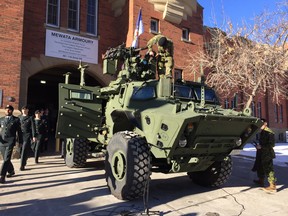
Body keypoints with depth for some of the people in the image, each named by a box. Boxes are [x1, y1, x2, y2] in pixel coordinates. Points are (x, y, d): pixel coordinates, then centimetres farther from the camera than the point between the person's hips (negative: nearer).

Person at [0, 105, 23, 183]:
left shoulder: (16, 120, 2)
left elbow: (19, 131, 6)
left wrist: (20, 142, 7)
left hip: (10, 142, -4)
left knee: (6, 159, -11)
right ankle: (11, 171, 33)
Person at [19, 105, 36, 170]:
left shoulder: (30, 118, 0)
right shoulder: (19, 117, 11)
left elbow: (33, 127, -4)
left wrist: (34, 136, -10)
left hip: (27, 136, -4)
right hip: (20, 135, 4)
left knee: (24, 150, -7)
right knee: (21, 150, 12)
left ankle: (22, 165, -5)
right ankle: (24, 162, 31)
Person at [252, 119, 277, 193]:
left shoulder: (269, 132, -15)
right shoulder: (262, 132, 12)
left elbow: (272, 144, -20)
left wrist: (261, 146, -21)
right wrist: (258, 145, 9)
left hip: (267, 154, -10)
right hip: (262, 154, 10)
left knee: (268, 169, -7)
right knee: (260, 167, 21)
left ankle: (272, 186, -2)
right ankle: (260, 181, 37)